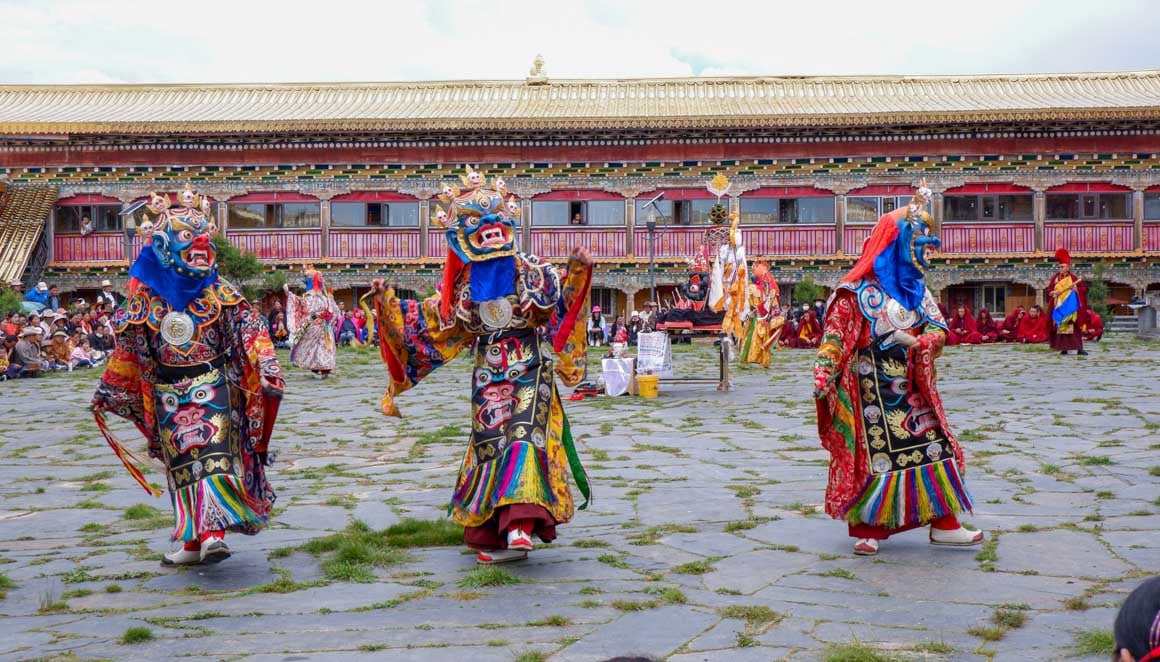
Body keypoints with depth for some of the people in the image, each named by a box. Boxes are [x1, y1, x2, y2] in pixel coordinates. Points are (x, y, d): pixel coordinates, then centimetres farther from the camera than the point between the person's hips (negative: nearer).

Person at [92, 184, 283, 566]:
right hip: (169, 395, 3)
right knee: (182, 463, 6)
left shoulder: (218, 291, -2)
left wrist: (267, 371, -17)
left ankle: (210, 534, -18)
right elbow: (128, 345, 10)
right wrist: (108, 390, 12)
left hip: (213, 387, -2)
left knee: (213, 457, -14)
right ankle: (196, 540, 12)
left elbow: (250, 331, -6)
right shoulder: (146, 295, 2)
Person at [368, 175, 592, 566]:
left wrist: (577, 272, -23)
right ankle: (494, 535, 12)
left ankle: (519, 528, -27)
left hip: (528, 372, -4)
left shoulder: (530, 272, -2)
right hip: (488, 376, 4)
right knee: (490, 443, 3)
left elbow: (562, 299, -8)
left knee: (522, 438, -19)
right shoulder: (463, 284, 8)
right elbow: (426, 320, 13)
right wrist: (387, 302, 7)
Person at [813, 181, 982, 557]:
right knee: (872, 451, -1)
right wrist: (823, 376, -22)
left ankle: (944, 525, 12)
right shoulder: (859, 290, -9)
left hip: (912, 388, 6)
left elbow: (939, 330, 6)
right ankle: (867, 529, 10)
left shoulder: (915, 288, 11)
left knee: (933, 447, 5)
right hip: (872, 389, -6)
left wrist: (917, 342, -15)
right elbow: (836, 335, -13)